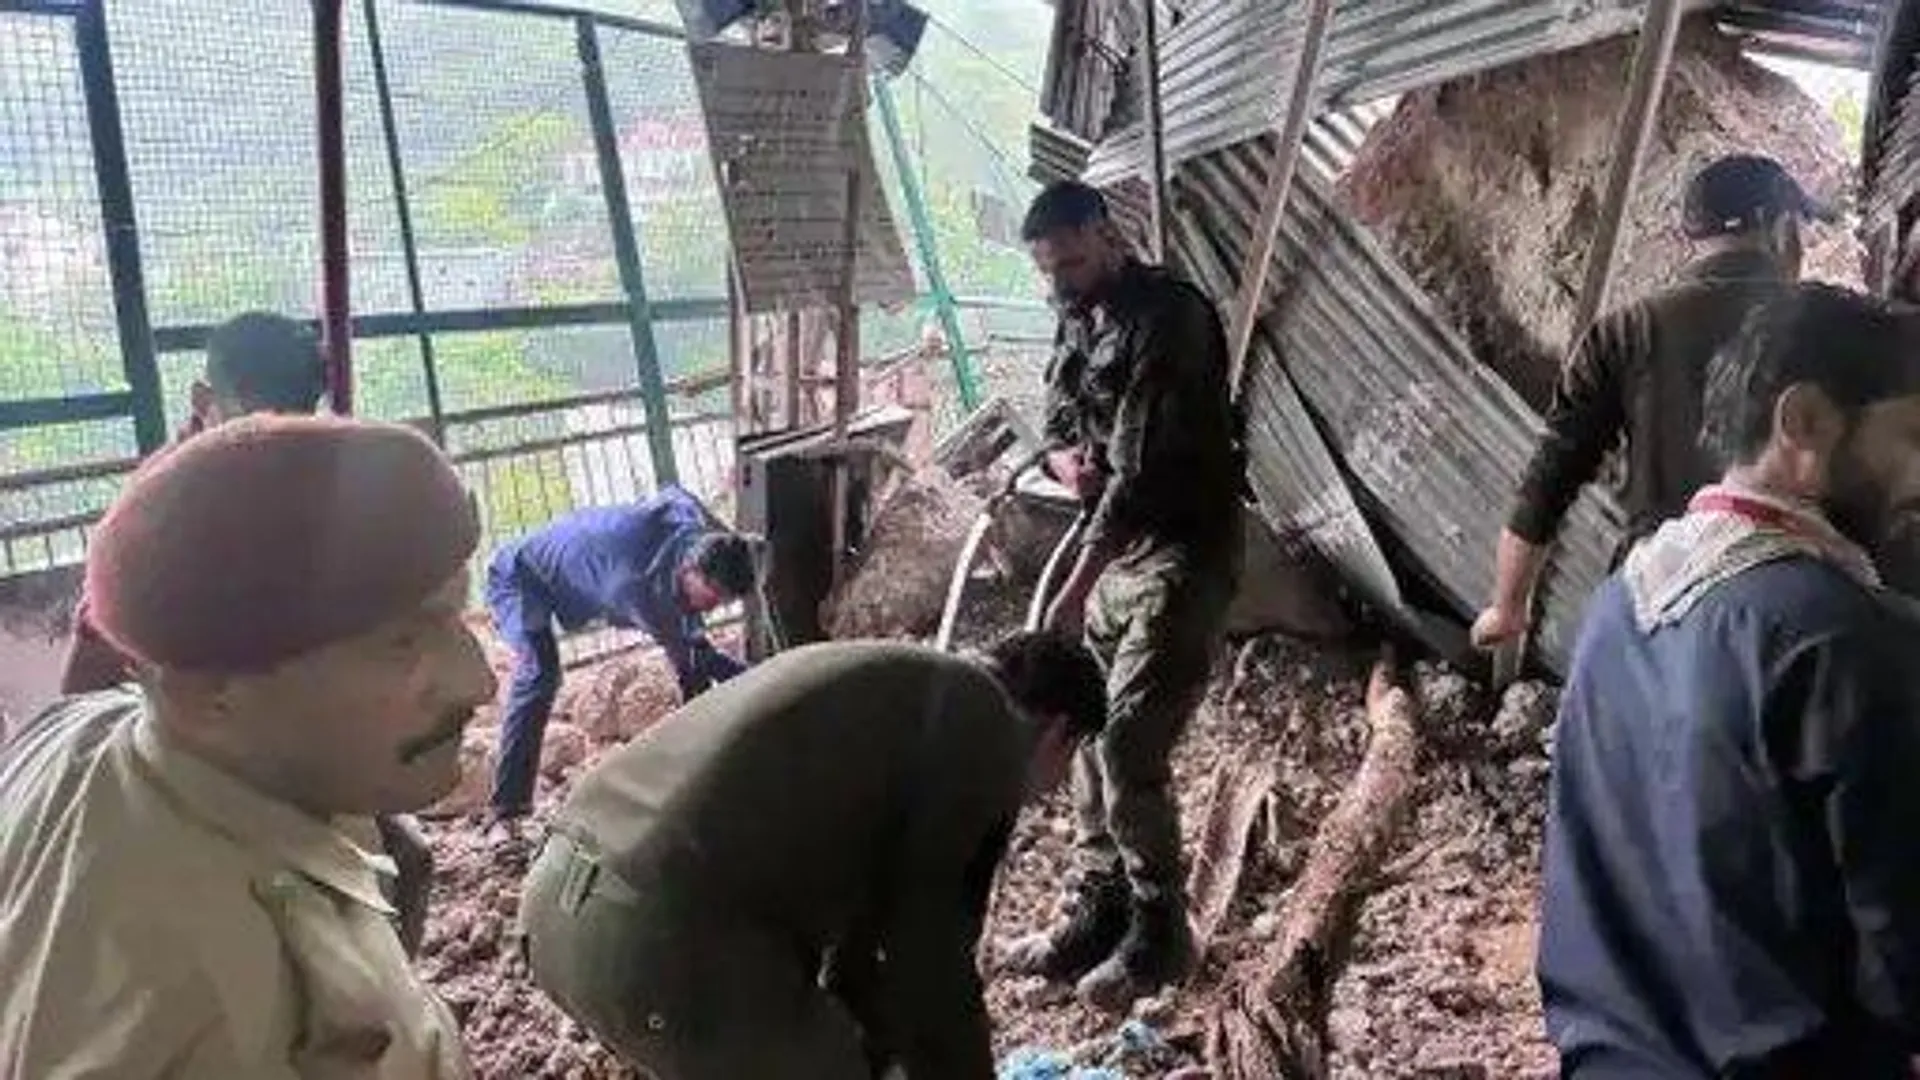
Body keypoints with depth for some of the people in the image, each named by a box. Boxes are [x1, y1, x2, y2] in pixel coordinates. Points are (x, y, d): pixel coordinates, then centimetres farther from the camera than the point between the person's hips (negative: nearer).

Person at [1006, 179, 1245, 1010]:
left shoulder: (1166, 319, -18)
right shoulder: (1078, 320, 10)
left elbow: (1141, 467, -24)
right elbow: (1055, 424, 18)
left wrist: (1077, 583, -27)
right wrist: (1063, 458, -8)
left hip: (1182, 552, -9)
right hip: (1119, 545, 9)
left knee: (1128, 742, -12)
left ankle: (1160, 930, 5)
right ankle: (1098, 909, 22)